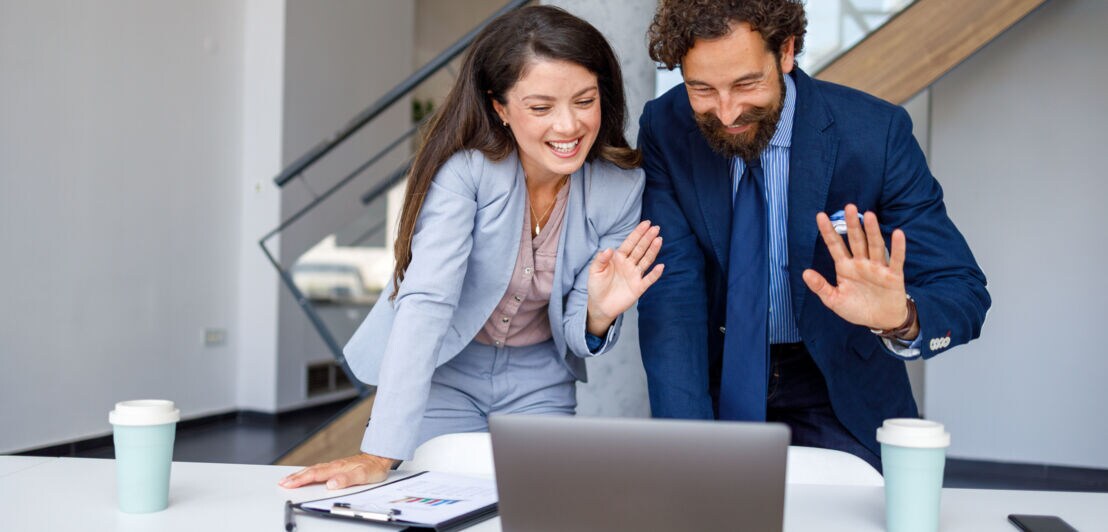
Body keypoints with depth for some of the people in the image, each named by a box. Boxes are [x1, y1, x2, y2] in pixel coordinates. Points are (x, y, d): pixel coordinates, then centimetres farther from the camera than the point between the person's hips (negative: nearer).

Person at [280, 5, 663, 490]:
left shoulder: (622, 186, -14)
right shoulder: (465, 168, -25)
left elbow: (578, 338, -8)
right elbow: (424, 303, -32)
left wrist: (598, 314, -33)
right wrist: (380, 455, -38)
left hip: (539, 382, 3)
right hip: (444, 372, -3)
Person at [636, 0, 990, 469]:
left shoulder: (876, 134, -16)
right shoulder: (663, 131, -11)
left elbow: (964, 293, -16)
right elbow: (672, 295, -16)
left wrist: (900, 317, -40)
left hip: (837, 391, 0)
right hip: (715, 381, 1)